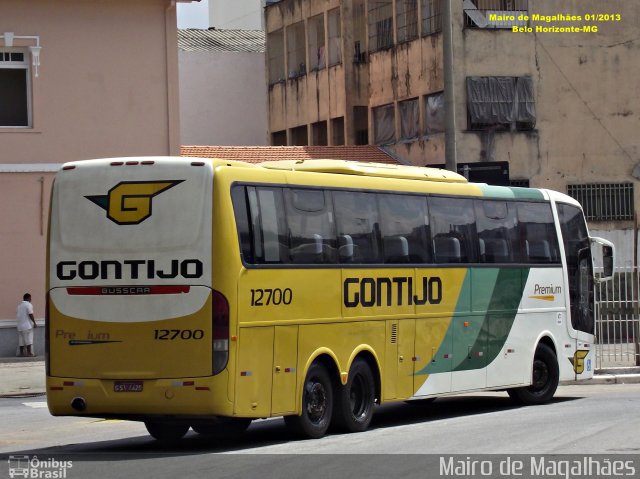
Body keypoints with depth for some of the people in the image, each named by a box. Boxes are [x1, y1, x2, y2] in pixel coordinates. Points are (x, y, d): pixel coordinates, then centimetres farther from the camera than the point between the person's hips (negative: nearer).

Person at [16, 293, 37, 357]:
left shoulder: (19, 305, 15)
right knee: (29, 340, -5)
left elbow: (17, 315, 17)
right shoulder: (29, 305, -7)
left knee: (21, 340, 7)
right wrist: (34, 323, -10)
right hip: (27, 325, -7)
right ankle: (29, 353, -8)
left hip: (20, 325, 7)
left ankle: (21, 353, 7)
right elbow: (30, 315, -15)